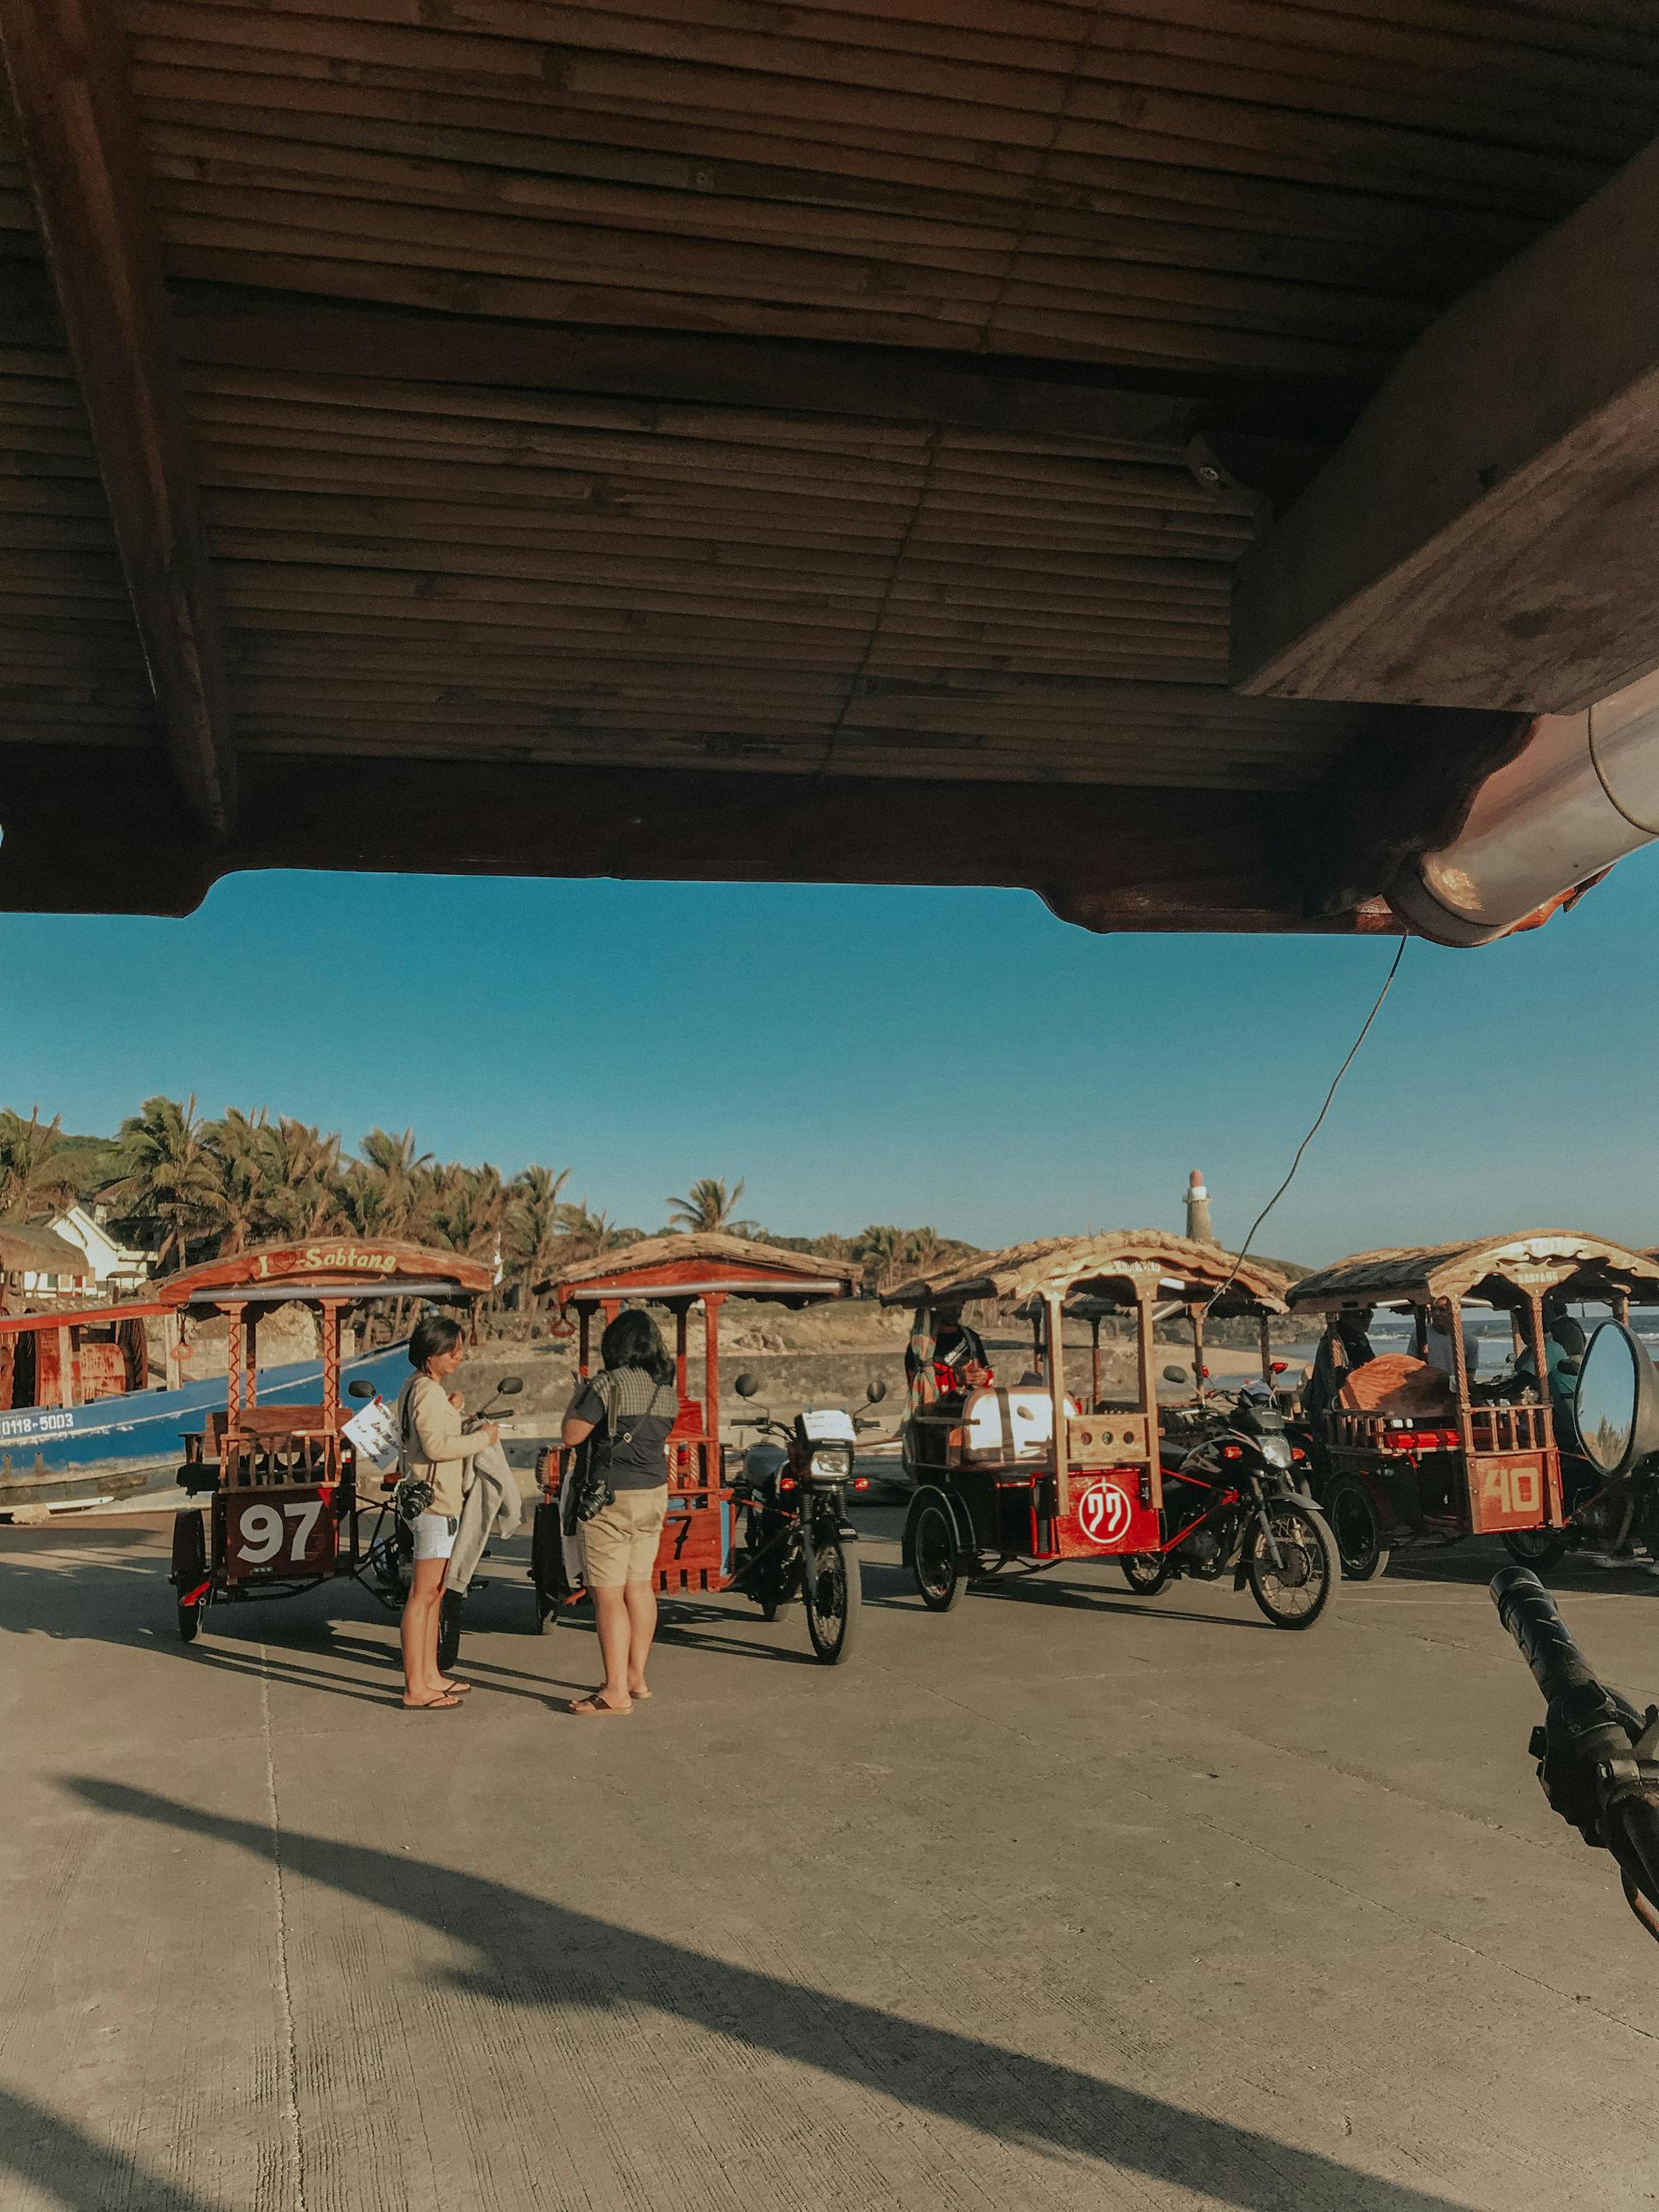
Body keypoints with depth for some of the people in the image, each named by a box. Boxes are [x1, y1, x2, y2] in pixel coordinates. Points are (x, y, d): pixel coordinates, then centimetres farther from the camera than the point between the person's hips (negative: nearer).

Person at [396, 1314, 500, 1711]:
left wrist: (451, 1412, 10)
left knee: (434, 1592, 16)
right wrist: (483, 1437, -16)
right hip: (434, 1502, -11)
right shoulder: (427, 1391, -16)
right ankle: (415, 1689, -5)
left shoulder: (418, 1388, 16)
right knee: (424, 1594, -8)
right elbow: (435, 1446, -26)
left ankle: (429, 1676, 24)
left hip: (437, 1499, 11)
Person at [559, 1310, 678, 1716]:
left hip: (611, 1496, -8)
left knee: (608, 1594, -4)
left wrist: (577, 1398, 3)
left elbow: (570, 1436, -14)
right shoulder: (666, 1389, 7)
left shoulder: (608, 1384, -15)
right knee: (640, 1585, 16)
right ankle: (636, 1677, 25)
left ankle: (616, 1691, -3)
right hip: (654, 1492, 8)